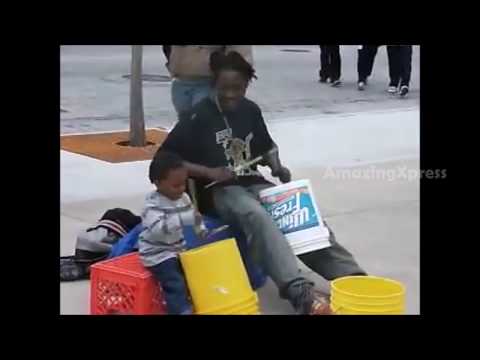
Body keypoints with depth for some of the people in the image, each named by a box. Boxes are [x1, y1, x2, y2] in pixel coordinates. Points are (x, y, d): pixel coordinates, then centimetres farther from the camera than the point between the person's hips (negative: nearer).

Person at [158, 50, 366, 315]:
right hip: (218, 192, -6)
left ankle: (351, 277, -29)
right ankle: (298, 292, -52)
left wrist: (276, 167, 4)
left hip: (253, 184, 6)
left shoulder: (251, 111, 9)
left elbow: (267, 147, 26)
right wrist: (208, 172, -18)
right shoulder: (200, 116, -6)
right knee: (257, 217, -37)